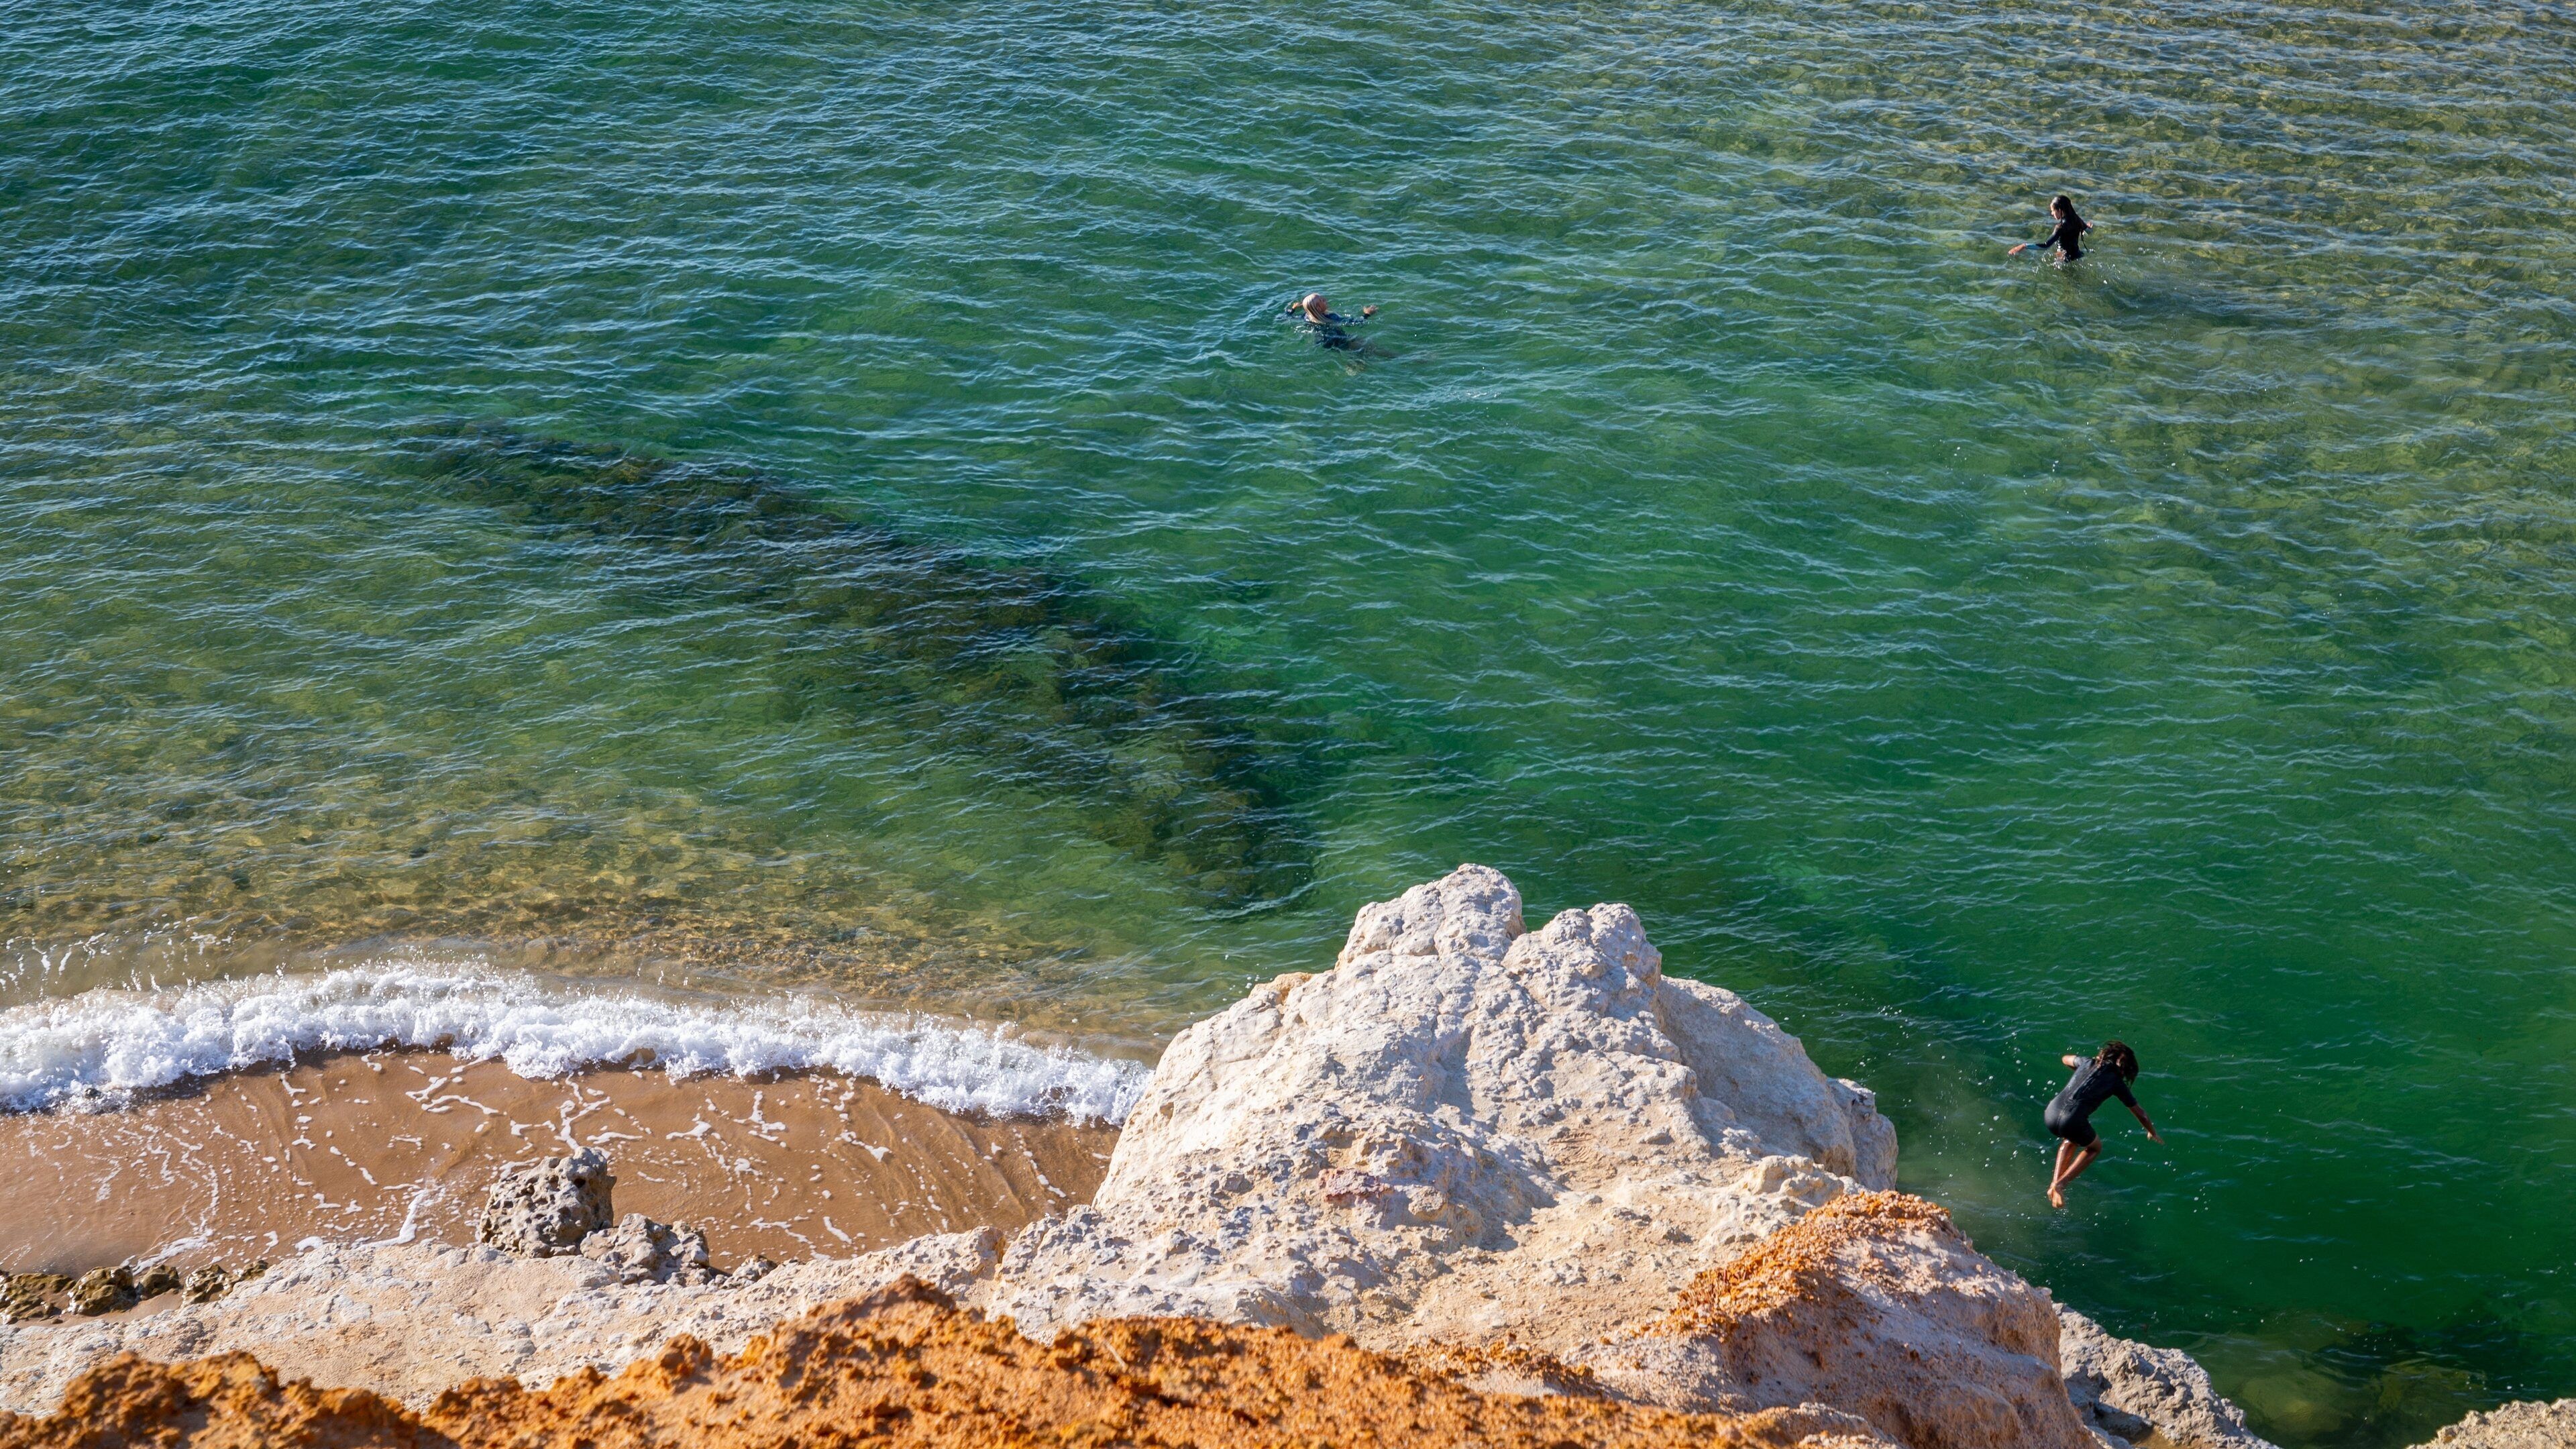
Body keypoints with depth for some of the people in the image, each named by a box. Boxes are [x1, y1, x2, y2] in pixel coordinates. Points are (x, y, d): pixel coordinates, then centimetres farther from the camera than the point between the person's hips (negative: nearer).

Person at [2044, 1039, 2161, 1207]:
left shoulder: (2088, 1063, 18)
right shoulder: (2116, 1082, 10)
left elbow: (2065, 1058, 42)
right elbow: (2139, 1112, 23)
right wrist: (2152, 1133, 40)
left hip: (2051, 1113, 4)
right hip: (2073, 1122, -4)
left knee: (2071, 1139, 38)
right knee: (2095, 1148, 29)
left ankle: (2055, 1183, 23)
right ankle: (2060, 1184, 12)